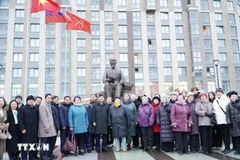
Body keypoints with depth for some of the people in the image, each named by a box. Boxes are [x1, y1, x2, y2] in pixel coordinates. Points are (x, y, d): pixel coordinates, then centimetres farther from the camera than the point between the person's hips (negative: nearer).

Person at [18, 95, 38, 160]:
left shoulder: (35, 109, 15)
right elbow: (20, 120, -7)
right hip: (25, 130, -4)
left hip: (34, 131, 4)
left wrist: (37, 128, 7)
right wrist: (22, 128, -14)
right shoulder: (22, 109, 1)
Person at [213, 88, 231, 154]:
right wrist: (214, 116, 8)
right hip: (219, 121, 5)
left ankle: (228, 148, 7)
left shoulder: (226, 99, -1)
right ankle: (226, 148, 17)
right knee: (223, 135, 9)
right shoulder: (215, 101, 16)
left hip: (226, 120, -5)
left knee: (227, 135, -1)